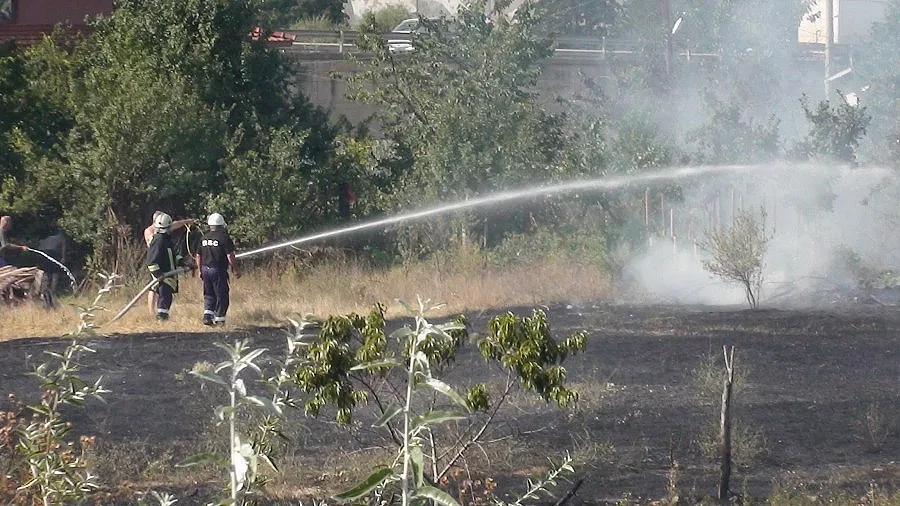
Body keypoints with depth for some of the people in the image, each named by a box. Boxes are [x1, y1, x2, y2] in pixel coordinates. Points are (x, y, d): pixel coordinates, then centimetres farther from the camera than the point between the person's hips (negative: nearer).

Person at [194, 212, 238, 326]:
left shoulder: (204, 238, 7)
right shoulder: (224, 237, -11)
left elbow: (198, 256, 13)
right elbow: (230, 256, -13)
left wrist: (201, 270, 24)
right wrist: (235, 270, -1)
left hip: (206, 270, 5)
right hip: (219, 270, -5)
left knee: (209, 295, 14)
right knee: (221, 295, 4)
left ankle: (207, 314, -1)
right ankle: (219, 318, 5)